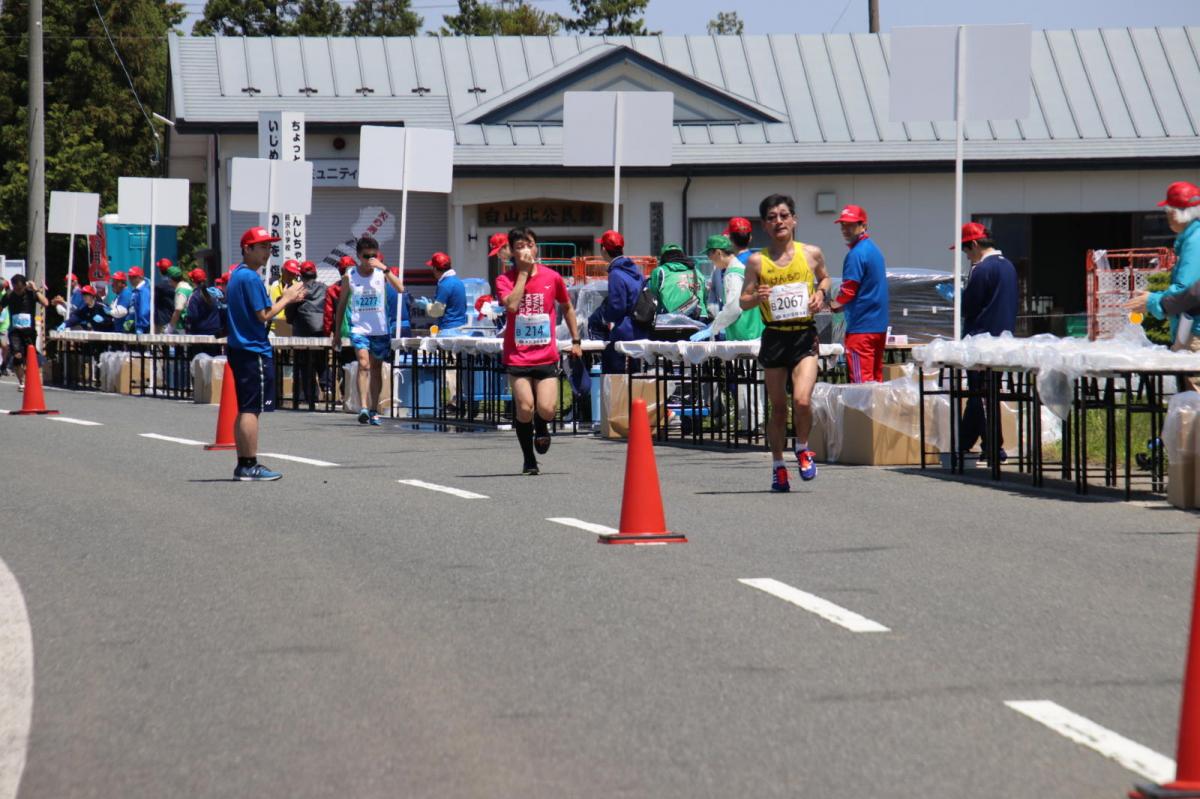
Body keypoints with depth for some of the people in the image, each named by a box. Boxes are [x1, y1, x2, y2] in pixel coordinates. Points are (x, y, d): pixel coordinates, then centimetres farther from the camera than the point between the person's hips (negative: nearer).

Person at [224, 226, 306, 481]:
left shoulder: (237, 275, 16)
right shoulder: (251, 278, -15)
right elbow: (264, 315, -17)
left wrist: (285, 298, 15)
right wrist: (286, 298, -4)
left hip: (239, 349, 10)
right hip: (254, 352, -10)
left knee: (245, 409, 12)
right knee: (252, 409, -7)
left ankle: (243, 465, 14)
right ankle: (250, 466, -7)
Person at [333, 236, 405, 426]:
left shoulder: (382, 273, -1)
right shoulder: (349, 276, 1)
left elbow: (400, 289, -17)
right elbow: (341, 304, 8)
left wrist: (385, 268, -23)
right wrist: (337, 331, 9)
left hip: (380, 329, 2)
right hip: (359, 329, -1)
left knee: (376, 368, 10)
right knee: (363, 364, -18)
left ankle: (374, 410, 21)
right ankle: (363, 408, -25)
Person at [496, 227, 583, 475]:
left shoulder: (552, 277, 4)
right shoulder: (505, 280, -1)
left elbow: (567, 307, 19)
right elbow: (512, 305, -21)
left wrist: (576, 340, 15)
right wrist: (523, 272, -15)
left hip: (546, 355, 1)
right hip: (517, 356, -1)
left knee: (547, 409, -13)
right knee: (525, 408, -12)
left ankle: (541, 427, 25)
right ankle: (529, 461, 8)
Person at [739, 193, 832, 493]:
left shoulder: (811, 253, 3)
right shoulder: (757, 261, 1)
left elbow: (824, 277, 22)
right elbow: (743, 301, 4)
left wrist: (821, 293, 1)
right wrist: (756, 297, -18)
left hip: (805, 336, -1)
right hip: (774, 336, 1)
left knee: (802, 400, -17)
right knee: (778, 407, 8)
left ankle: (802, 448, 10)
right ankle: (778, 465, 23)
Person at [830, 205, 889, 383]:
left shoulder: (856, 254, -15)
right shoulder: (874, 250, 15)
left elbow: (848, 291, -15)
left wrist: (835, 305, 4)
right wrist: (841, 305, 16)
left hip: (861, 327, -9)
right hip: (880, 326, 9)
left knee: (861, 379, -9)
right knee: (876, 377, 11)